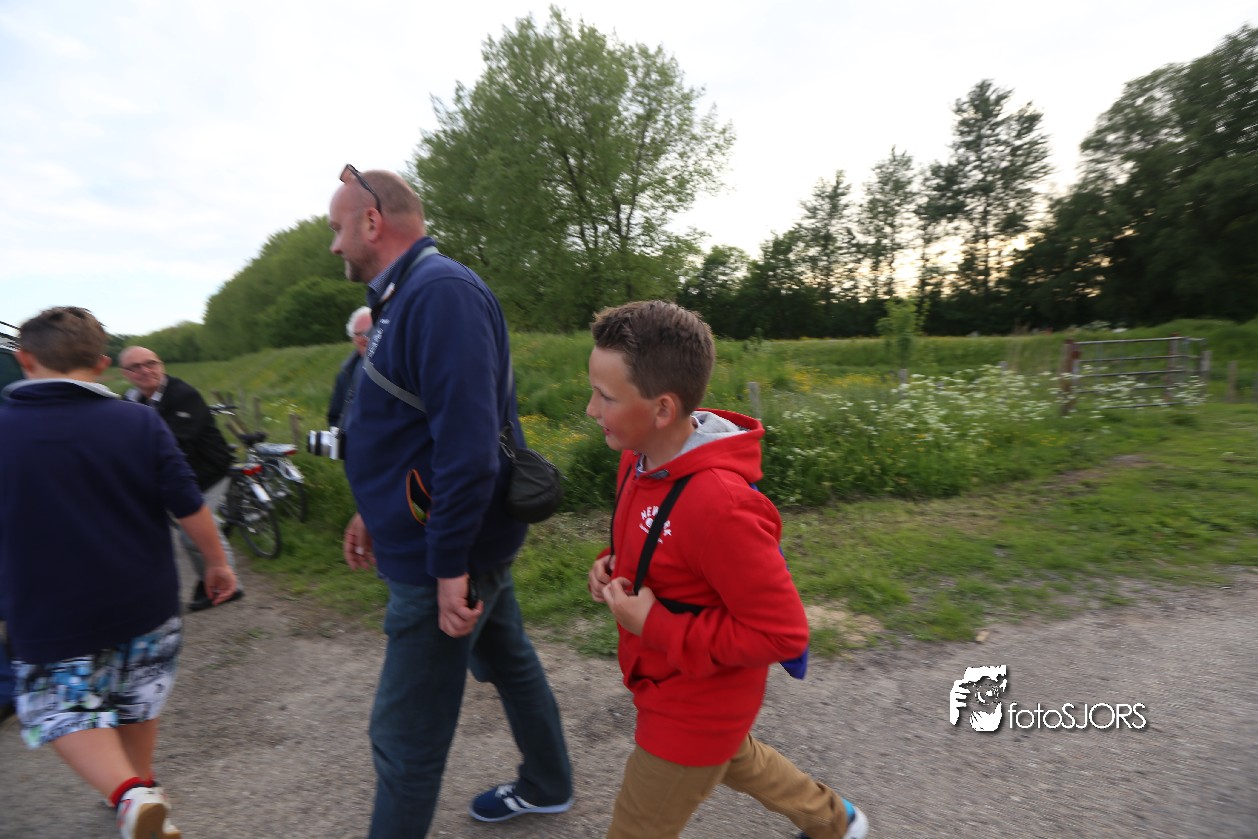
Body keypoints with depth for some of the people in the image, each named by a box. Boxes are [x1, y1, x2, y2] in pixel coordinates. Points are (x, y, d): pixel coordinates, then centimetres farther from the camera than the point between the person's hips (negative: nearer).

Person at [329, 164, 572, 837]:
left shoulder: (441, 292, -21)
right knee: (508, 662, 25)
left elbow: (467, 440, -28)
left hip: (441, 554, -10)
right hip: (470, 537, 10)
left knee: (405, 735, 7)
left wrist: (449, 565, -24)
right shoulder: (407, 296, 12)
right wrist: (376, 510, 19)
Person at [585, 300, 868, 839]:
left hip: (694, 708, -8)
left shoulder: (719, 503, -36)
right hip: (666, 680, 9)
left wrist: (655, 626, -28)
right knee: (732, 757, 34)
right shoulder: (640, 457, -9)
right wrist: (611, 567, -9)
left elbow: (783, 633, -29)